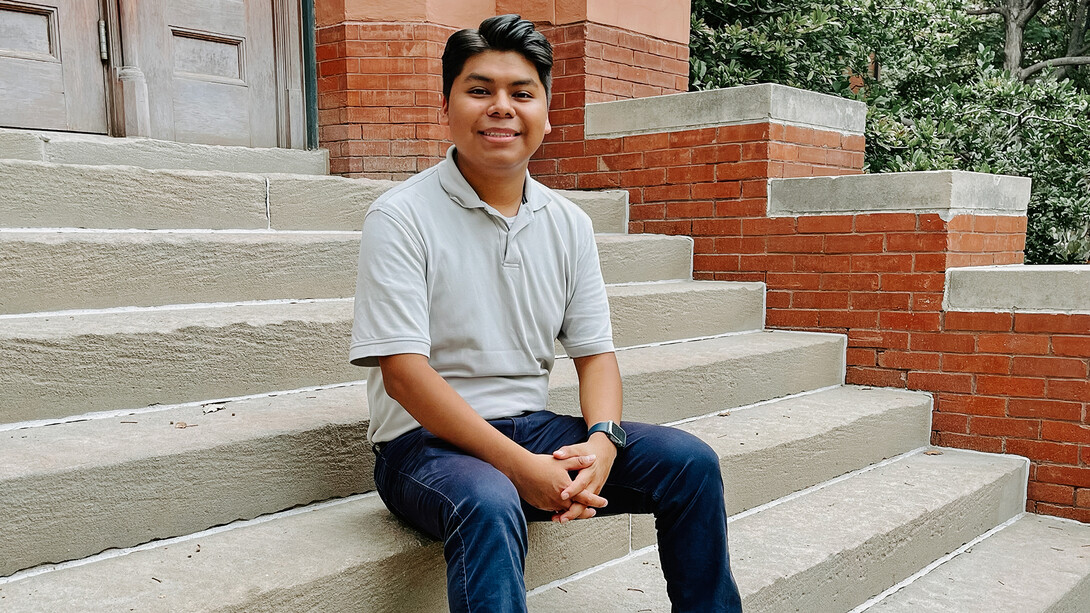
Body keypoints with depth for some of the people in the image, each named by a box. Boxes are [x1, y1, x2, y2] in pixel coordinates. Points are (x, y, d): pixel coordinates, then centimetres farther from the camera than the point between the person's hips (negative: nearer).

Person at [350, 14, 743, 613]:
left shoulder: (568, 224, 6)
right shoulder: (401, 217, -11)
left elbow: (594, 353, 7)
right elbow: (402, 372, -18)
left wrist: (603, 441, -14)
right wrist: (520, 466, -24)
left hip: (532, 428, 5)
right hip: (426, 440, -5)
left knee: (690, 461, -8)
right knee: (489, 504, -37)